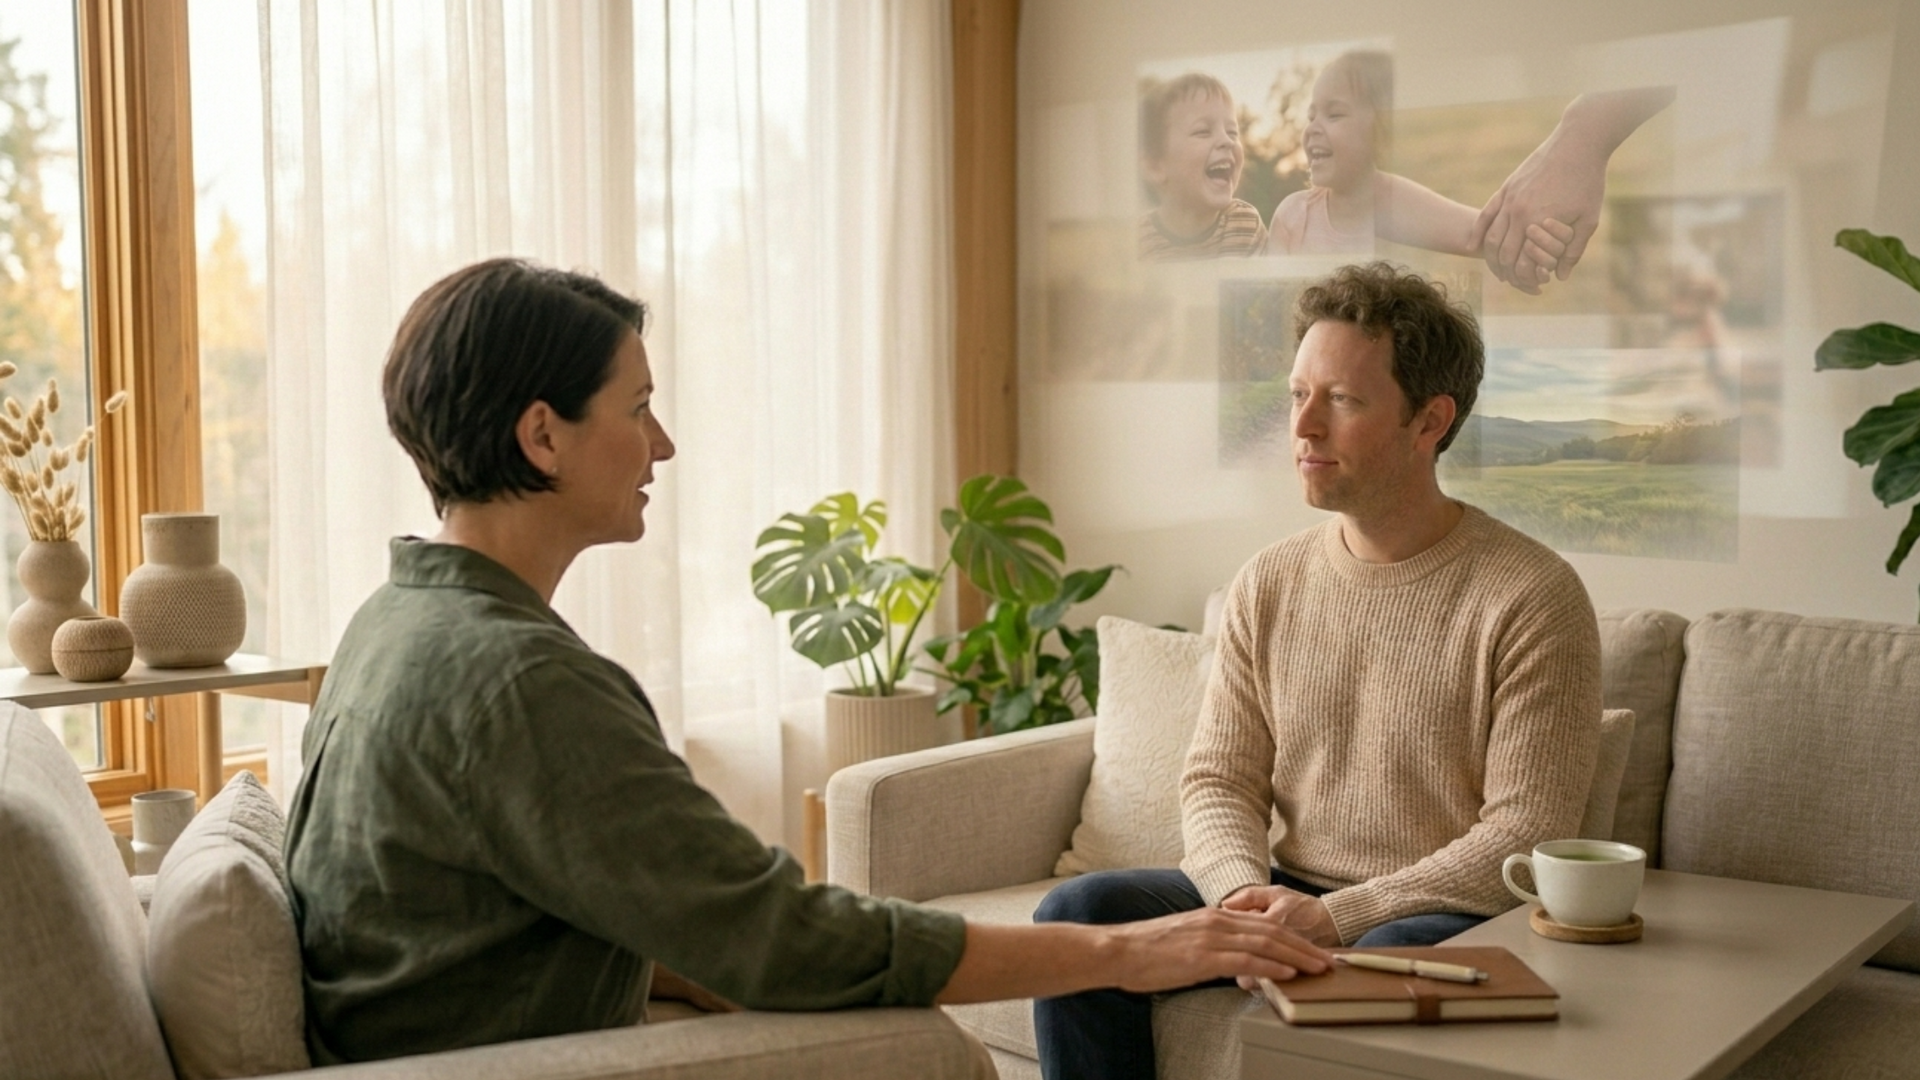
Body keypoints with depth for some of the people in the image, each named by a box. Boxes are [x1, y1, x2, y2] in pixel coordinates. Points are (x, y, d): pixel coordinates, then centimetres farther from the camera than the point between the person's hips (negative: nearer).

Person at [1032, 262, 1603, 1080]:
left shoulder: (1533, 599, -9)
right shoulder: (1267, 586, 7)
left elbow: (1527, 835, -14)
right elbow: (1218, 778, 7)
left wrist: (1338, 917, -21)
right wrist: (1246, 893, -15)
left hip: (1449, 916, -5)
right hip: (1288, 895, 5)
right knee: (1076, 914, -14)